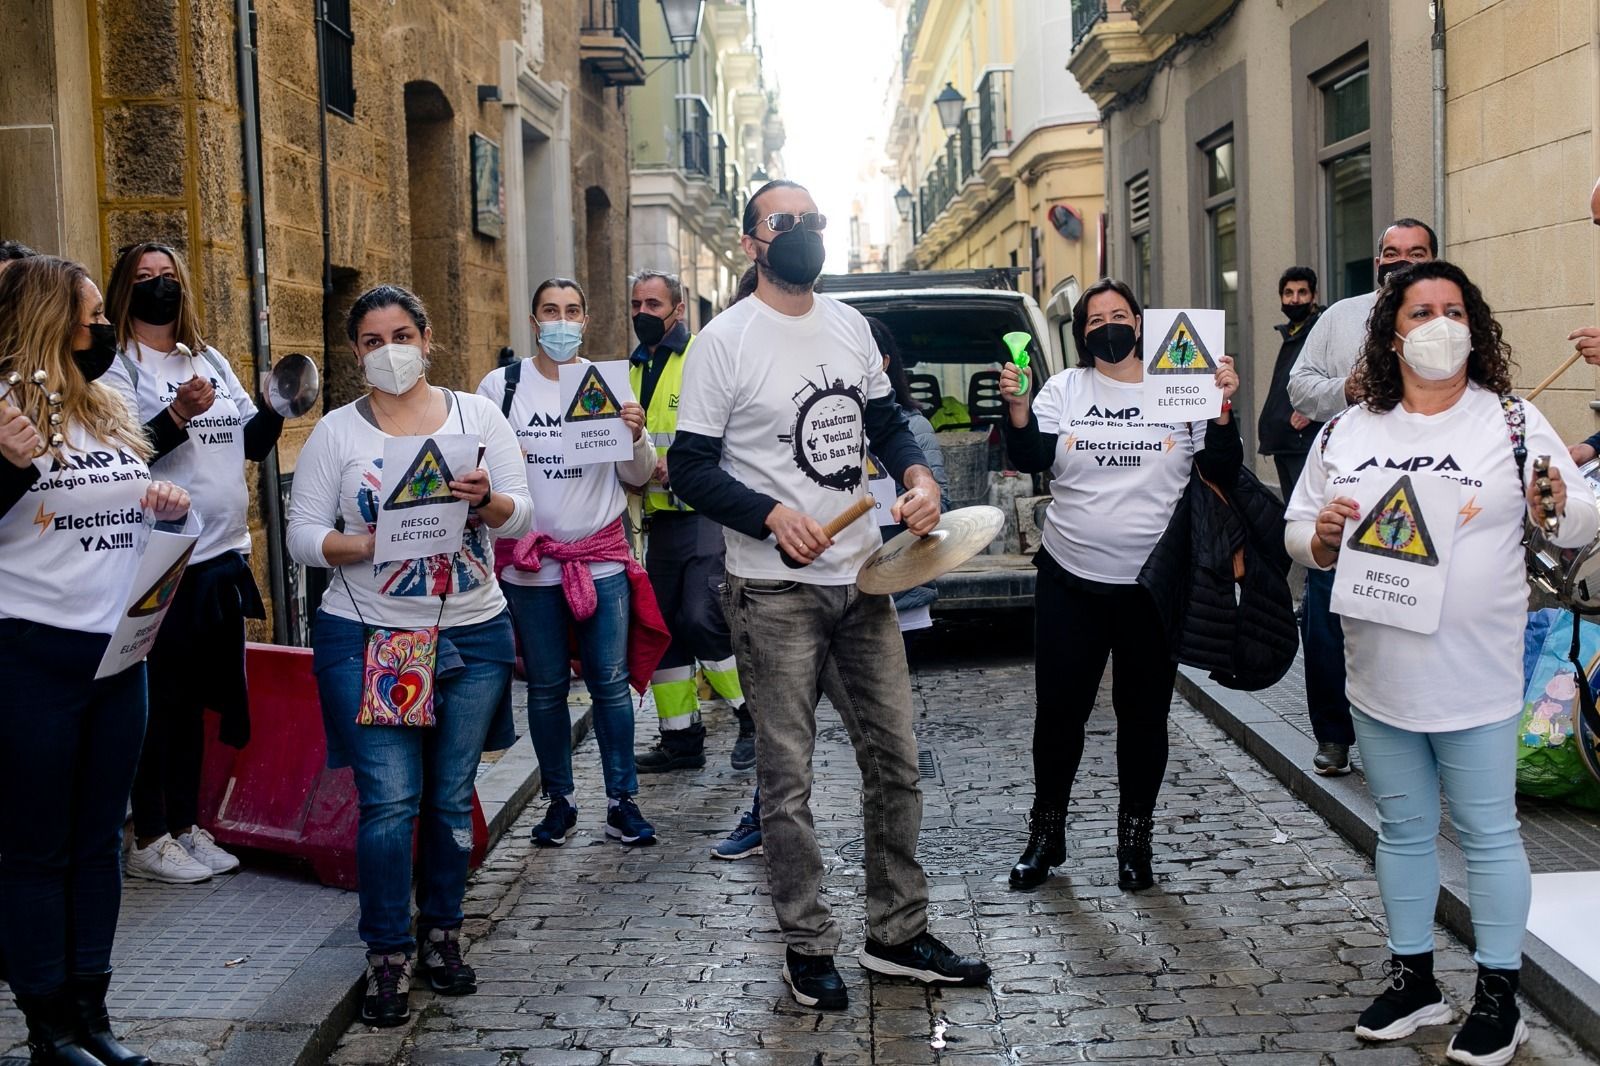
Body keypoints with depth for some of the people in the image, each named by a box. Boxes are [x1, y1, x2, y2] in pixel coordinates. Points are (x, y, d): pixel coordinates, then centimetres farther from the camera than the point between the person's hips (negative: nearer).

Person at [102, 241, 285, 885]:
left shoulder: (211, 361, 15)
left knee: (197, 698, 13)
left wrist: (274, 410, 0)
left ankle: (185, 825, 24)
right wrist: (179, 414, -29)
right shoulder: (117, 365, -5)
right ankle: (148, 841, 9)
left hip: (223, 556, 7)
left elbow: (252, 444, 19)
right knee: (159, 700, -1)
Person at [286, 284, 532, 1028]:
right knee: (390, 801, -6)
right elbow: (303, 535, -3)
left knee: (451, 797, 11)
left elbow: (521, 516, 2)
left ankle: (441, 936, 27)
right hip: (368, 638, -2)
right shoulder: (336, 432, 1)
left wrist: (488, 501, -20)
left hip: (474, 634, 2)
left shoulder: (477, 414, 5)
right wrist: (364, 545, -21)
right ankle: (387, 955, 9)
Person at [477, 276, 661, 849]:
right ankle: (559, 800, 21)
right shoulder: (501, 385, 1)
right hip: (530, 561, 0)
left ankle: (622, 800, 12)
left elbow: (637, 476, 4)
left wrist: (636, 437, -15)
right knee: (546, 687, 8)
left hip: (602, 557, 0)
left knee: (610, 681, 2)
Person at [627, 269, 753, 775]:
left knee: (701, 620, -17)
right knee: (661, 627, 10)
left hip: (706, 514, -8)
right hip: (662, 520, 8)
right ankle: (681, 739, 21)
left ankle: (756, 715, 3)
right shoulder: (632, 369, 16)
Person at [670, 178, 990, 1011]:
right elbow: (690, 467, -8)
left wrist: (916, 474, 0)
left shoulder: (850, 326, 11)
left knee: (895, 760, 10)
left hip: (861, 578, 6)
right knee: (787, 777, 1)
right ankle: (807, 946, 17)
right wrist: (771, 514, -22)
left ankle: (898, 934, 24)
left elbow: (885, 420, 21)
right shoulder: (725, 340, -7)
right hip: (774, 591, -6)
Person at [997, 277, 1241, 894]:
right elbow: (1032, 459, -7)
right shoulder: (1064, 390, 4)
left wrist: (1223, 407, -13)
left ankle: (1135, 839, 25)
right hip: (1070, 581, 0)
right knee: (1059, 710, 6)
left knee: (1144, 716, 9)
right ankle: (1046, 835, 23)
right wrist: (1016, 407, -22)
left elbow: (1222, 473, 0)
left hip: (1152, 586, 0)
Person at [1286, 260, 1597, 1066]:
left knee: (1488, 834, 6)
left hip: (1476, 680, -3)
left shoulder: (1513, 422, -2)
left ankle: (1498, 997, 19)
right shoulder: (1346, 433, 5)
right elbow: (1298, 537, 7)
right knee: (1403, 830, 15)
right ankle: (1413, 979, 30)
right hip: (1380, 676, 3)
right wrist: (1322, 535, -15)